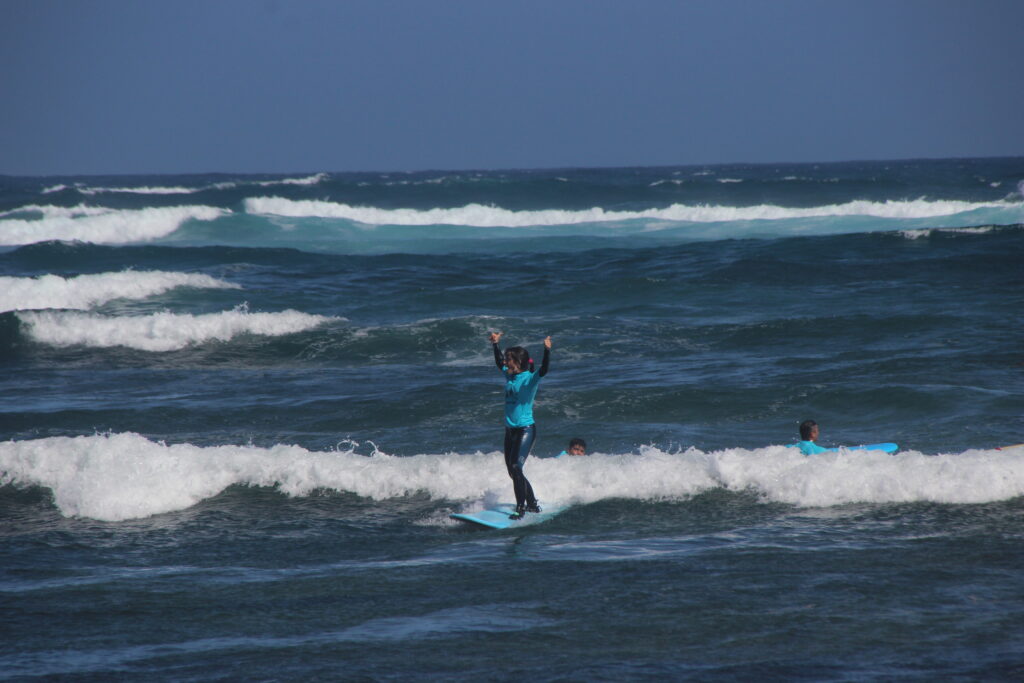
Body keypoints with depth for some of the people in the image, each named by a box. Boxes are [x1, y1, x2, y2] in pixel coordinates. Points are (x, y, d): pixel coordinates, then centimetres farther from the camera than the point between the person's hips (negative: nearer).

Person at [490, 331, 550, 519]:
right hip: (510, 429, 8)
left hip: (526, 429, -8)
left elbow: (544, 369, -31)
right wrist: (495, 344, 35)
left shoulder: (530, 378, -12)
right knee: (512, 470, 11)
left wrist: (547, 350, -43)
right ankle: (532, 504, 24)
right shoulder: (509, 375, 9)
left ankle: (521, 509, -14)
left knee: (516, 467, -17)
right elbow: (499, 362, 29)